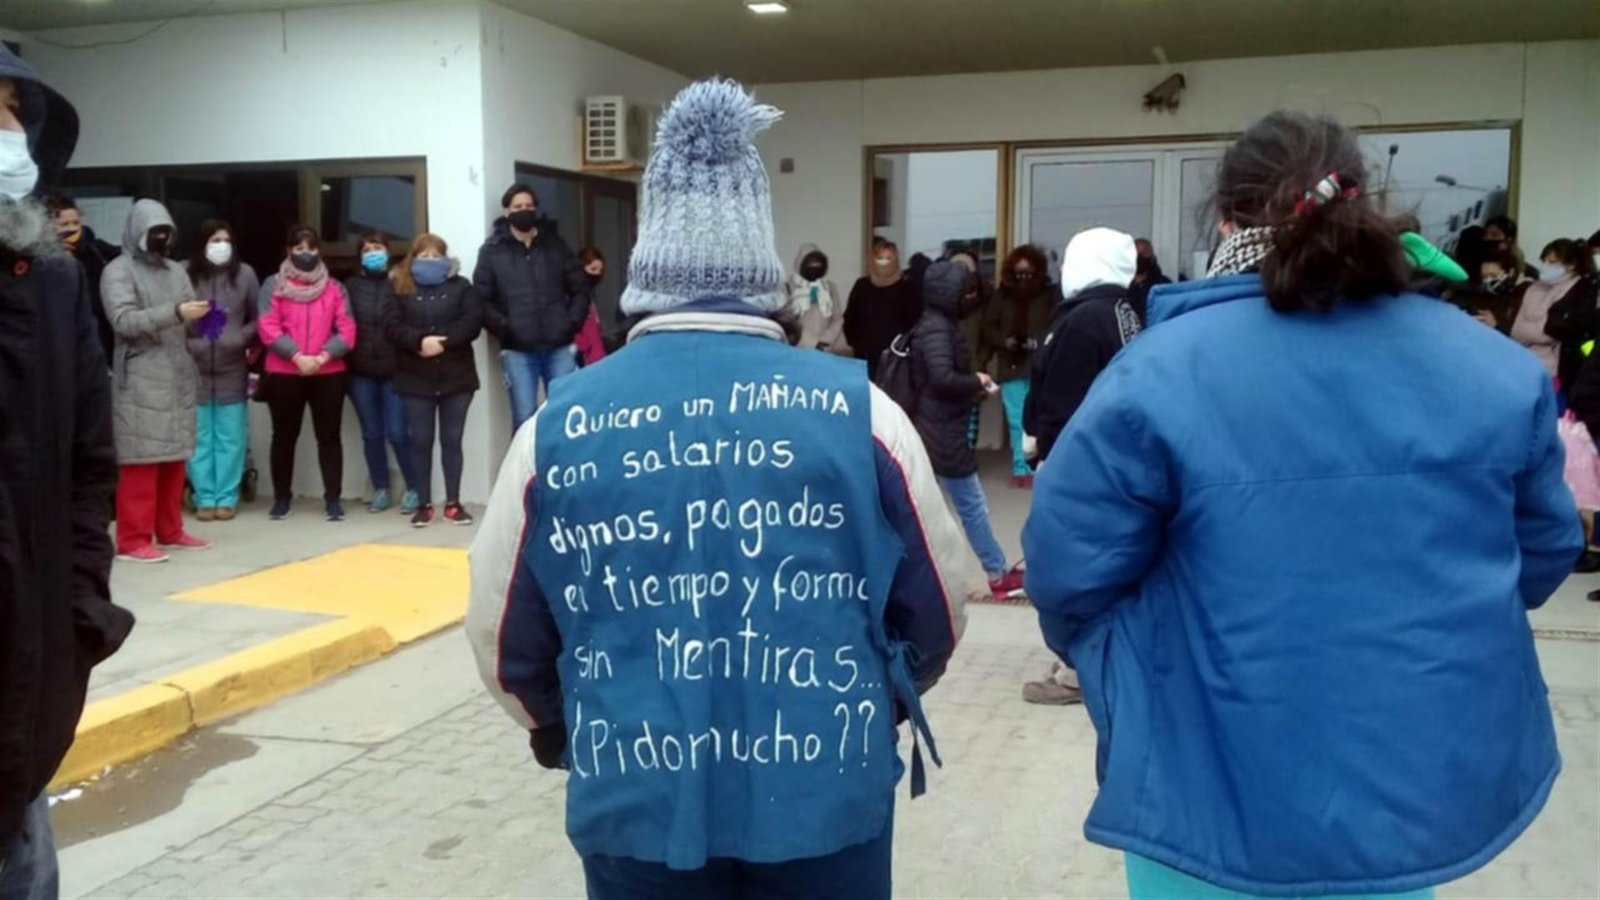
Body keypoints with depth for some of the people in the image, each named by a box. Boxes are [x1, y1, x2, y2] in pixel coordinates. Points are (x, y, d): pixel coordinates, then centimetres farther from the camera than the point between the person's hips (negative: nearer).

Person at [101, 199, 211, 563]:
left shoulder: (176, 270, 14)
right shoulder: (119, 271, -2)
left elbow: (188, 321, 15)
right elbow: (124, 320, -14)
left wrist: (203, 317, -9)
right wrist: (174, 313, -25)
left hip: (179, 376, 6)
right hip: (140, 379, -6)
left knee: (175, 457, 10)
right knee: (142, 458, -6)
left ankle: (170, 530, 20)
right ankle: (133, 540, -2)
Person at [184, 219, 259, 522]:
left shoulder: (244, 274, 1)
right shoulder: (185, 275, -6)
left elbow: (259, 317, 5)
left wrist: (242, 338, -9)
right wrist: (187, 345, -13)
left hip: (232, 369, 1)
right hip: (194, 369, -1)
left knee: (230, 438, 6)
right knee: (199, 438, 6)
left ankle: (227, 498, 14)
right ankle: (205, 498, 14)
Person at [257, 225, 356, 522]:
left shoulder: (334, 288, 8)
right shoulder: (273, 285, 3)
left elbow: (347, 330, 0)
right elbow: (269, 328, -7)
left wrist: (323, 356, -14)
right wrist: (298, 357, -16)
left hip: (329, 373, 1)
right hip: (284, 373, -1)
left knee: (329, 435, 2)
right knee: (284, 436, 9)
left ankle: (333, 498, 7)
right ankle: (282, 498, 19)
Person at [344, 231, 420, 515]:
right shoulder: (351, 286, 10)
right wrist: (345, 361, -1)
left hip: (393, 370, -3)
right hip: (361, 372, 3)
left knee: (397, 433, -4)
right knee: (371, 434, 10)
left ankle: (413, 489, 10)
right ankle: (381, 491, 20)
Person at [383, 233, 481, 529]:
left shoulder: (461, 286, 8)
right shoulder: (400, 288, 7)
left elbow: (473, 322, -6)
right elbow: (391, 327, -5)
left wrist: (443, 342, -19)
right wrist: (420, 341, -22)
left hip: (456, 376, 0)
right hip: (416, 378, 0)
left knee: (452, 440, 4)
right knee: (421, 440, 3)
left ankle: (453, 503, 12)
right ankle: (424, 504, 11)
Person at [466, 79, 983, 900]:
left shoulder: (559, 424, -6)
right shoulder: (859, 412, -8)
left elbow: (505, 641, 3)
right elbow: (938, 611, 2)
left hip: (635, 802, 1)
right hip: (826, 797, 0)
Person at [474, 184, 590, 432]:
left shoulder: (555, 244, 10)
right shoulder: (493, 250, 3)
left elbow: (580, 287, 13)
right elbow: (481, 299, 0)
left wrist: (572, 321, 0)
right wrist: (504, 328, -11)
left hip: (559, 347, 2)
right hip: (518, 351, -2)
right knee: (525, 419, 1)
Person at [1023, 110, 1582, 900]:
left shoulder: (1161, 372, -16)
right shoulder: (1494, 367, -2)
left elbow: (1070, 570, -12)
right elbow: (1545, 552, 9)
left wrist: (1144, 659, 10)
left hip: (1224, 800, -4)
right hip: (1437, 782, 4)